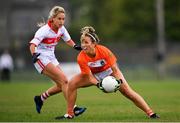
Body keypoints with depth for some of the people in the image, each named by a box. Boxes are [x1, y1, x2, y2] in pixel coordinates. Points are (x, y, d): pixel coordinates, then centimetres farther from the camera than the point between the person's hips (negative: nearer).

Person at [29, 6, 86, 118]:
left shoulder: (61, 28, -1)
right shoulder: (44, 30, -21)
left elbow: (68, 40, 14)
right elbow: (33, 44, -28)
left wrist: (75, 46, -8)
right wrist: (34, 55, -48)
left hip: (51, 58, 8)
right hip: (41, 58, -8)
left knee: (61, 85, 2)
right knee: (64, 80, -20)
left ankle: (40, 99, 23)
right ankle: (73, 109, -21)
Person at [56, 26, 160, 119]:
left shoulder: (104, 51, -34)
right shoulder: (81, 58, -30)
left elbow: (115, 69, -24)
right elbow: (89, 76, -26)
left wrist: (118, 81, -40)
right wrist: (98, 84, -44)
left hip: (108, 71, -1)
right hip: (94, 74, 2)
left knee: (128, 91, -14)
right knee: (72, 83, -19)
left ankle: (150, 113, -6)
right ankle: (70, 114, -7)